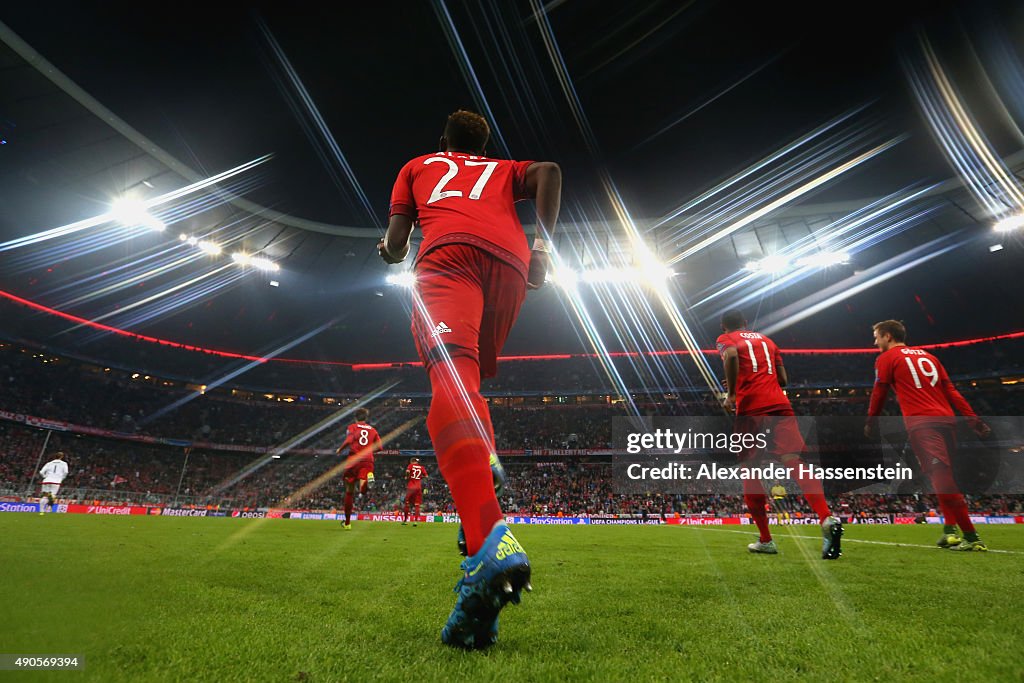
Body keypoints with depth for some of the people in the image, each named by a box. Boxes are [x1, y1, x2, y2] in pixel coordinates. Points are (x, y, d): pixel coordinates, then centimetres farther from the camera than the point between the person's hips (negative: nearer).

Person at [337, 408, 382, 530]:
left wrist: (340, 450, 7)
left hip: (354, 459, -1)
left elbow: (349, 440, -10)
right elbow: (379, 446, 10)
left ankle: (347, 522, 22)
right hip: (368, 461, 1)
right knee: (363, 490, -13)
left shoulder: (352, 427, 9)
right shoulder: (372, 430, 19)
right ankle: (368, 480, -50)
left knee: (349, 492, 12)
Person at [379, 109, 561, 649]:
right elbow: (549, 171, 15)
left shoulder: (417, 167, 36)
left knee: (451, 379, -26)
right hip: (509, 261, 3)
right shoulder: (504, 169, 38)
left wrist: (387, 250, 48)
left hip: (448, 252, -3)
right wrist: (541, 245, 10)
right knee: (467, 383, 18)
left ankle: (489, 546, -46)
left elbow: (395, 244, 25)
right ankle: (485, 467, -8)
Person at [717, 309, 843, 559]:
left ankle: (765, 540, 11)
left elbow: (731, 355, -15)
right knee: (796, 462, -8)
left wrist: (731, 393, -9)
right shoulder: (766, 340, 27)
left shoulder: (726, 339, 11)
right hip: (780, 405, 4)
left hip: (750, 408, -4)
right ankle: (827, 518, -31)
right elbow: (783, 379, 23)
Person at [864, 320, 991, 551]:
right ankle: (950, 529, 12)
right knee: (945, 478, 17)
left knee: (942, 478, -13)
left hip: (921, 423, -7)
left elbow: (879, 395, 6)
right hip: (947, 419, 7)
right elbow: (952, 392, 18)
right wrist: (975, 420, 14)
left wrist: (870, 423, 17)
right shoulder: (928, 356, 23)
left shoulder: (886, 358, 6)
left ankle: (971, 537, -17)